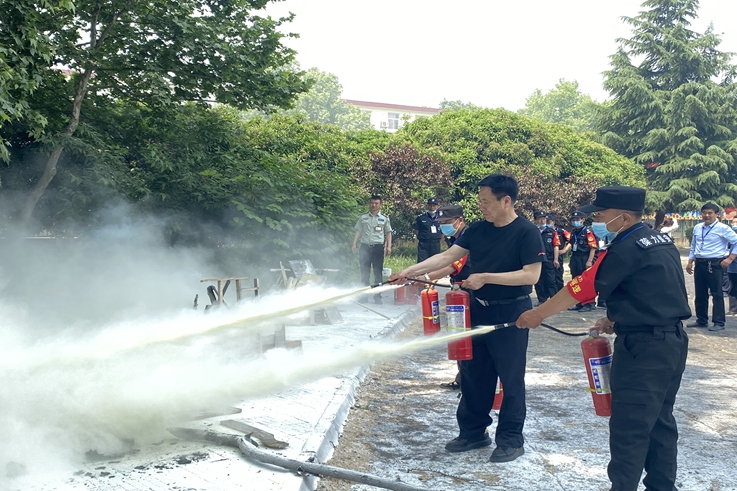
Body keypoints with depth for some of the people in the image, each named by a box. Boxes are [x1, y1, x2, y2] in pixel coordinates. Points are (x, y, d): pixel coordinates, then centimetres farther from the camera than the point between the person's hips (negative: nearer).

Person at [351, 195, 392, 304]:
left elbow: (388, 233, 9)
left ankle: (377, 297, 3)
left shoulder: (384, 218, 9)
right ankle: (364, 296, 8)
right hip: (365, 247, 1)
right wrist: (354, 244, 1)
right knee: (364, 273, 3)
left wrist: (389, 246, -2)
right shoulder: (363, 217, 12)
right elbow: (358, 231, 12)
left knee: (378, 273, -1)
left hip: (378, 247, -1)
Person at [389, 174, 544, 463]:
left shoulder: (526, 232, -13)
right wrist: (410, 271, -8)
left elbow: (531, 275, -19)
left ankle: (511, 440, 16)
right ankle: (473, 432, 26)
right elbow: (447, 257, 2)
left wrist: (486, 277, -23)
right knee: (473, 374, 13)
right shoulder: (478, 230, 5)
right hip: (479, 311, 7)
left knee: (510, 379, 3)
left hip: (511, 314, -6)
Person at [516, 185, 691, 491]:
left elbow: (580, 289, -13)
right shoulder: (662, 242, 10)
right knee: (659, 421, 16)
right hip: (673, 341, 10)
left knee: (629, 427, -2)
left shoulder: (625, 250, -17)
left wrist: (537, 314, -3)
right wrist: (617, 319, 10)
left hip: (643, 348, -10)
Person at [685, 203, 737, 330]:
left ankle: (718, 323, 3)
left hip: (715, 265, -6)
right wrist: (690, 262, 13)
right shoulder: (697, 228, 11)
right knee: (700, 294, 12)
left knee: (717, 294, -2)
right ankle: (701, 320, 23)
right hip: (700, 263, 6)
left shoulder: (723, 228, -7)